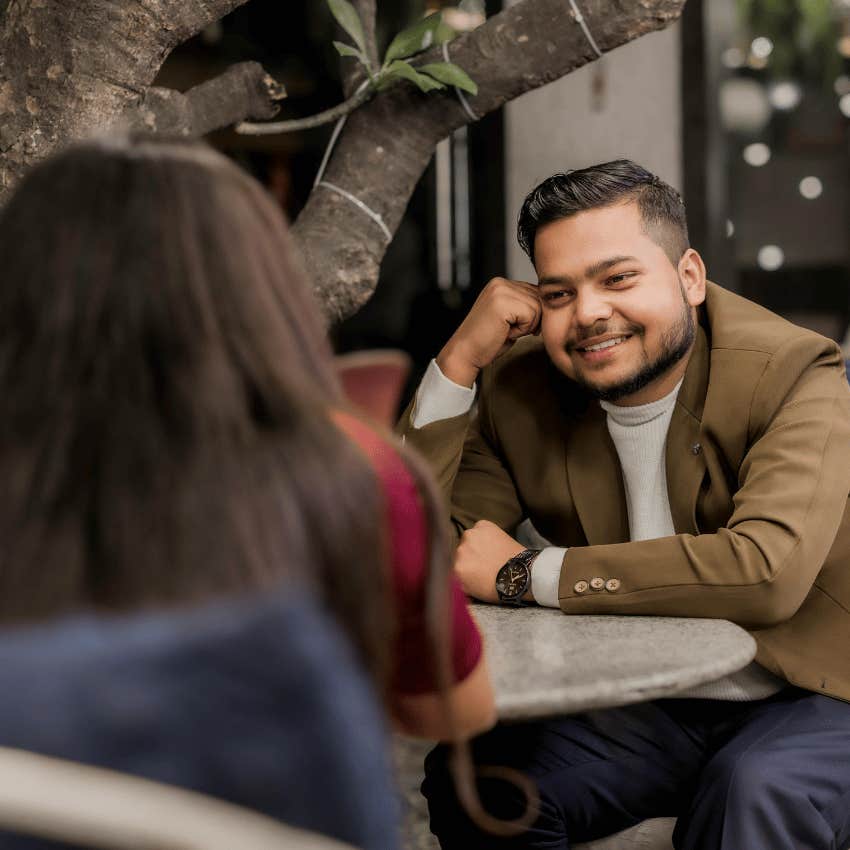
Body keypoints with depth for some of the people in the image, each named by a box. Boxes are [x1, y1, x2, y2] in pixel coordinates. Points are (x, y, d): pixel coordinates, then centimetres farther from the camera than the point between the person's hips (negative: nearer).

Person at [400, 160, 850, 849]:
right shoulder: (519, 389, -4)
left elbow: (767, 570, -34)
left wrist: (525, 575, -27)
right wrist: (459, 361, -17)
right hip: (644, 707, 4)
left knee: (755, 792, -34)